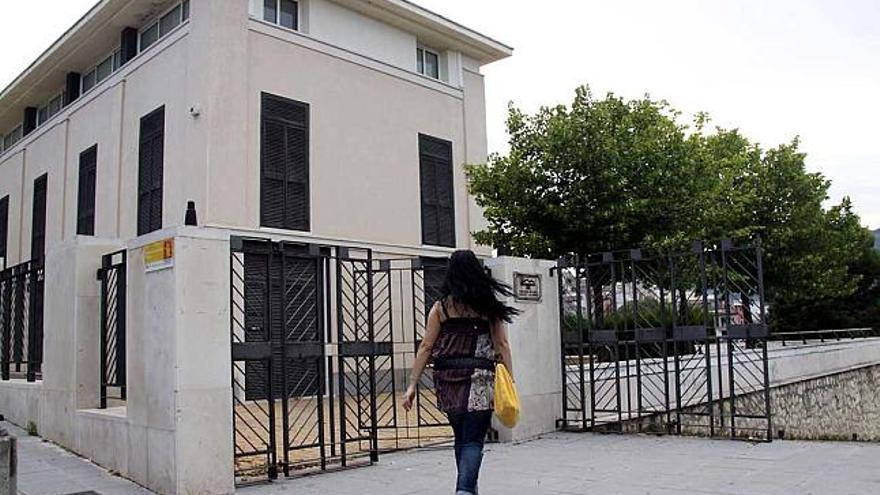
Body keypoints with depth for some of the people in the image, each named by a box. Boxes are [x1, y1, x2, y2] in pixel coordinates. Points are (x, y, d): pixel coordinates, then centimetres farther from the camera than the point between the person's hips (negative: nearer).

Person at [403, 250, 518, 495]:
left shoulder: (441, 306, 5)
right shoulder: (489, 305, 4)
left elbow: (426, 347, 2)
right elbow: (501, 344, 0)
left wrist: (412, 385, 4)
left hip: (447, 379, 2)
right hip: (479, 378, -2)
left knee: (461, 437, 19)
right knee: (473, 440, -1)